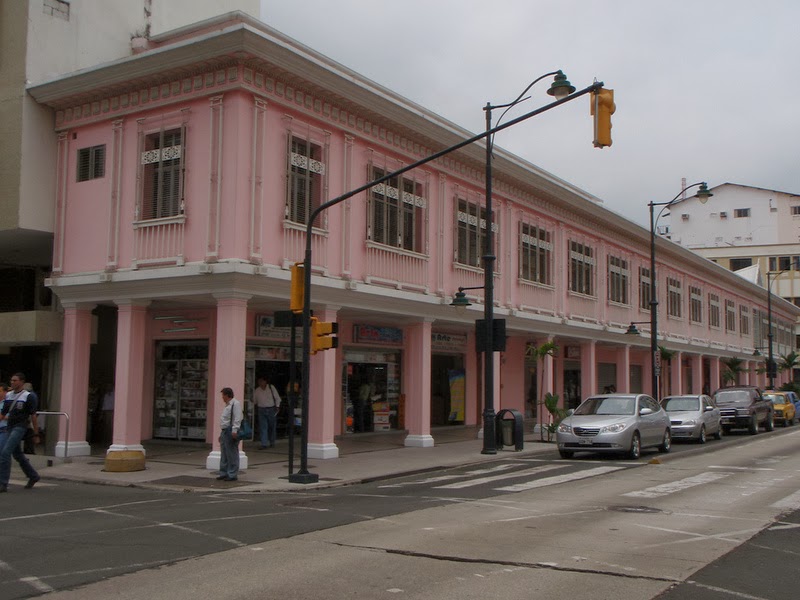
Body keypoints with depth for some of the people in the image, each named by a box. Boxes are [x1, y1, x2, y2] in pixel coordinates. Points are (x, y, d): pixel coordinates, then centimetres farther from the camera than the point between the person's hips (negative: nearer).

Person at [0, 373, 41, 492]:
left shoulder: (27, 396, -7)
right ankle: (33, 476, 32)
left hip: (20, 427, -7)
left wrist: (36, 434, -4)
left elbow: (33, 416, -5)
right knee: (17, 454, 15)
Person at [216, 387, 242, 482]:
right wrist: (222, 434, 23)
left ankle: (232, 475, -4)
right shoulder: (228, 405, 21)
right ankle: (224, 473, 20)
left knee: (232, 454, -7)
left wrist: (234, 431, -26)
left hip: (230, 432, -10)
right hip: (225, 431, 10)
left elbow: (237, 418, -19)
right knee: (224, 454, 14)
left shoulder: (236, 403, -11)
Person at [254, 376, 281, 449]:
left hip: (271, 410, 0)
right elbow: (254, 400, 14)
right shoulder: (257, 390, 2)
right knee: (263, 427, -7)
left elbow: (277, 398, 2)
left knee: (272, 427, 7)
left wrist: (277, 406, -5)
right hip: (262, 410, 0)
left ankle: (272, 443, 21)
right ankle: (264, 444, -8)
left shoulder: (271, 387, -2)